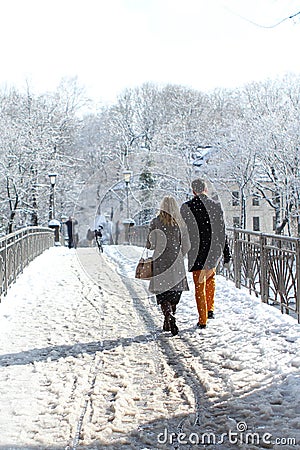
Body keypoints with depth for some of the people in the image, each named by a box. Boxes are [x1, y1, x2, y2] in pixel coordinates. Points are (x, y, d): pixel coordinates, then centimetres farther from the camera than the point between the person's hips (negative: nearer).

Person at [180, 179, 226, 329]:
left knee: (199, 284, 6)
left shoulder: (186, 207, -8)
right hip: (213, 249, 2)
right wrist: (225, 251, 8)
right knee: (210, 276, 28)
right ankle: (210, 309, 25)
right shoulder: (216, 205, -3)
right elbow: (222, 230, 0)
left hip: (196, 251, -2)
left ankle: (202, 320, 8)